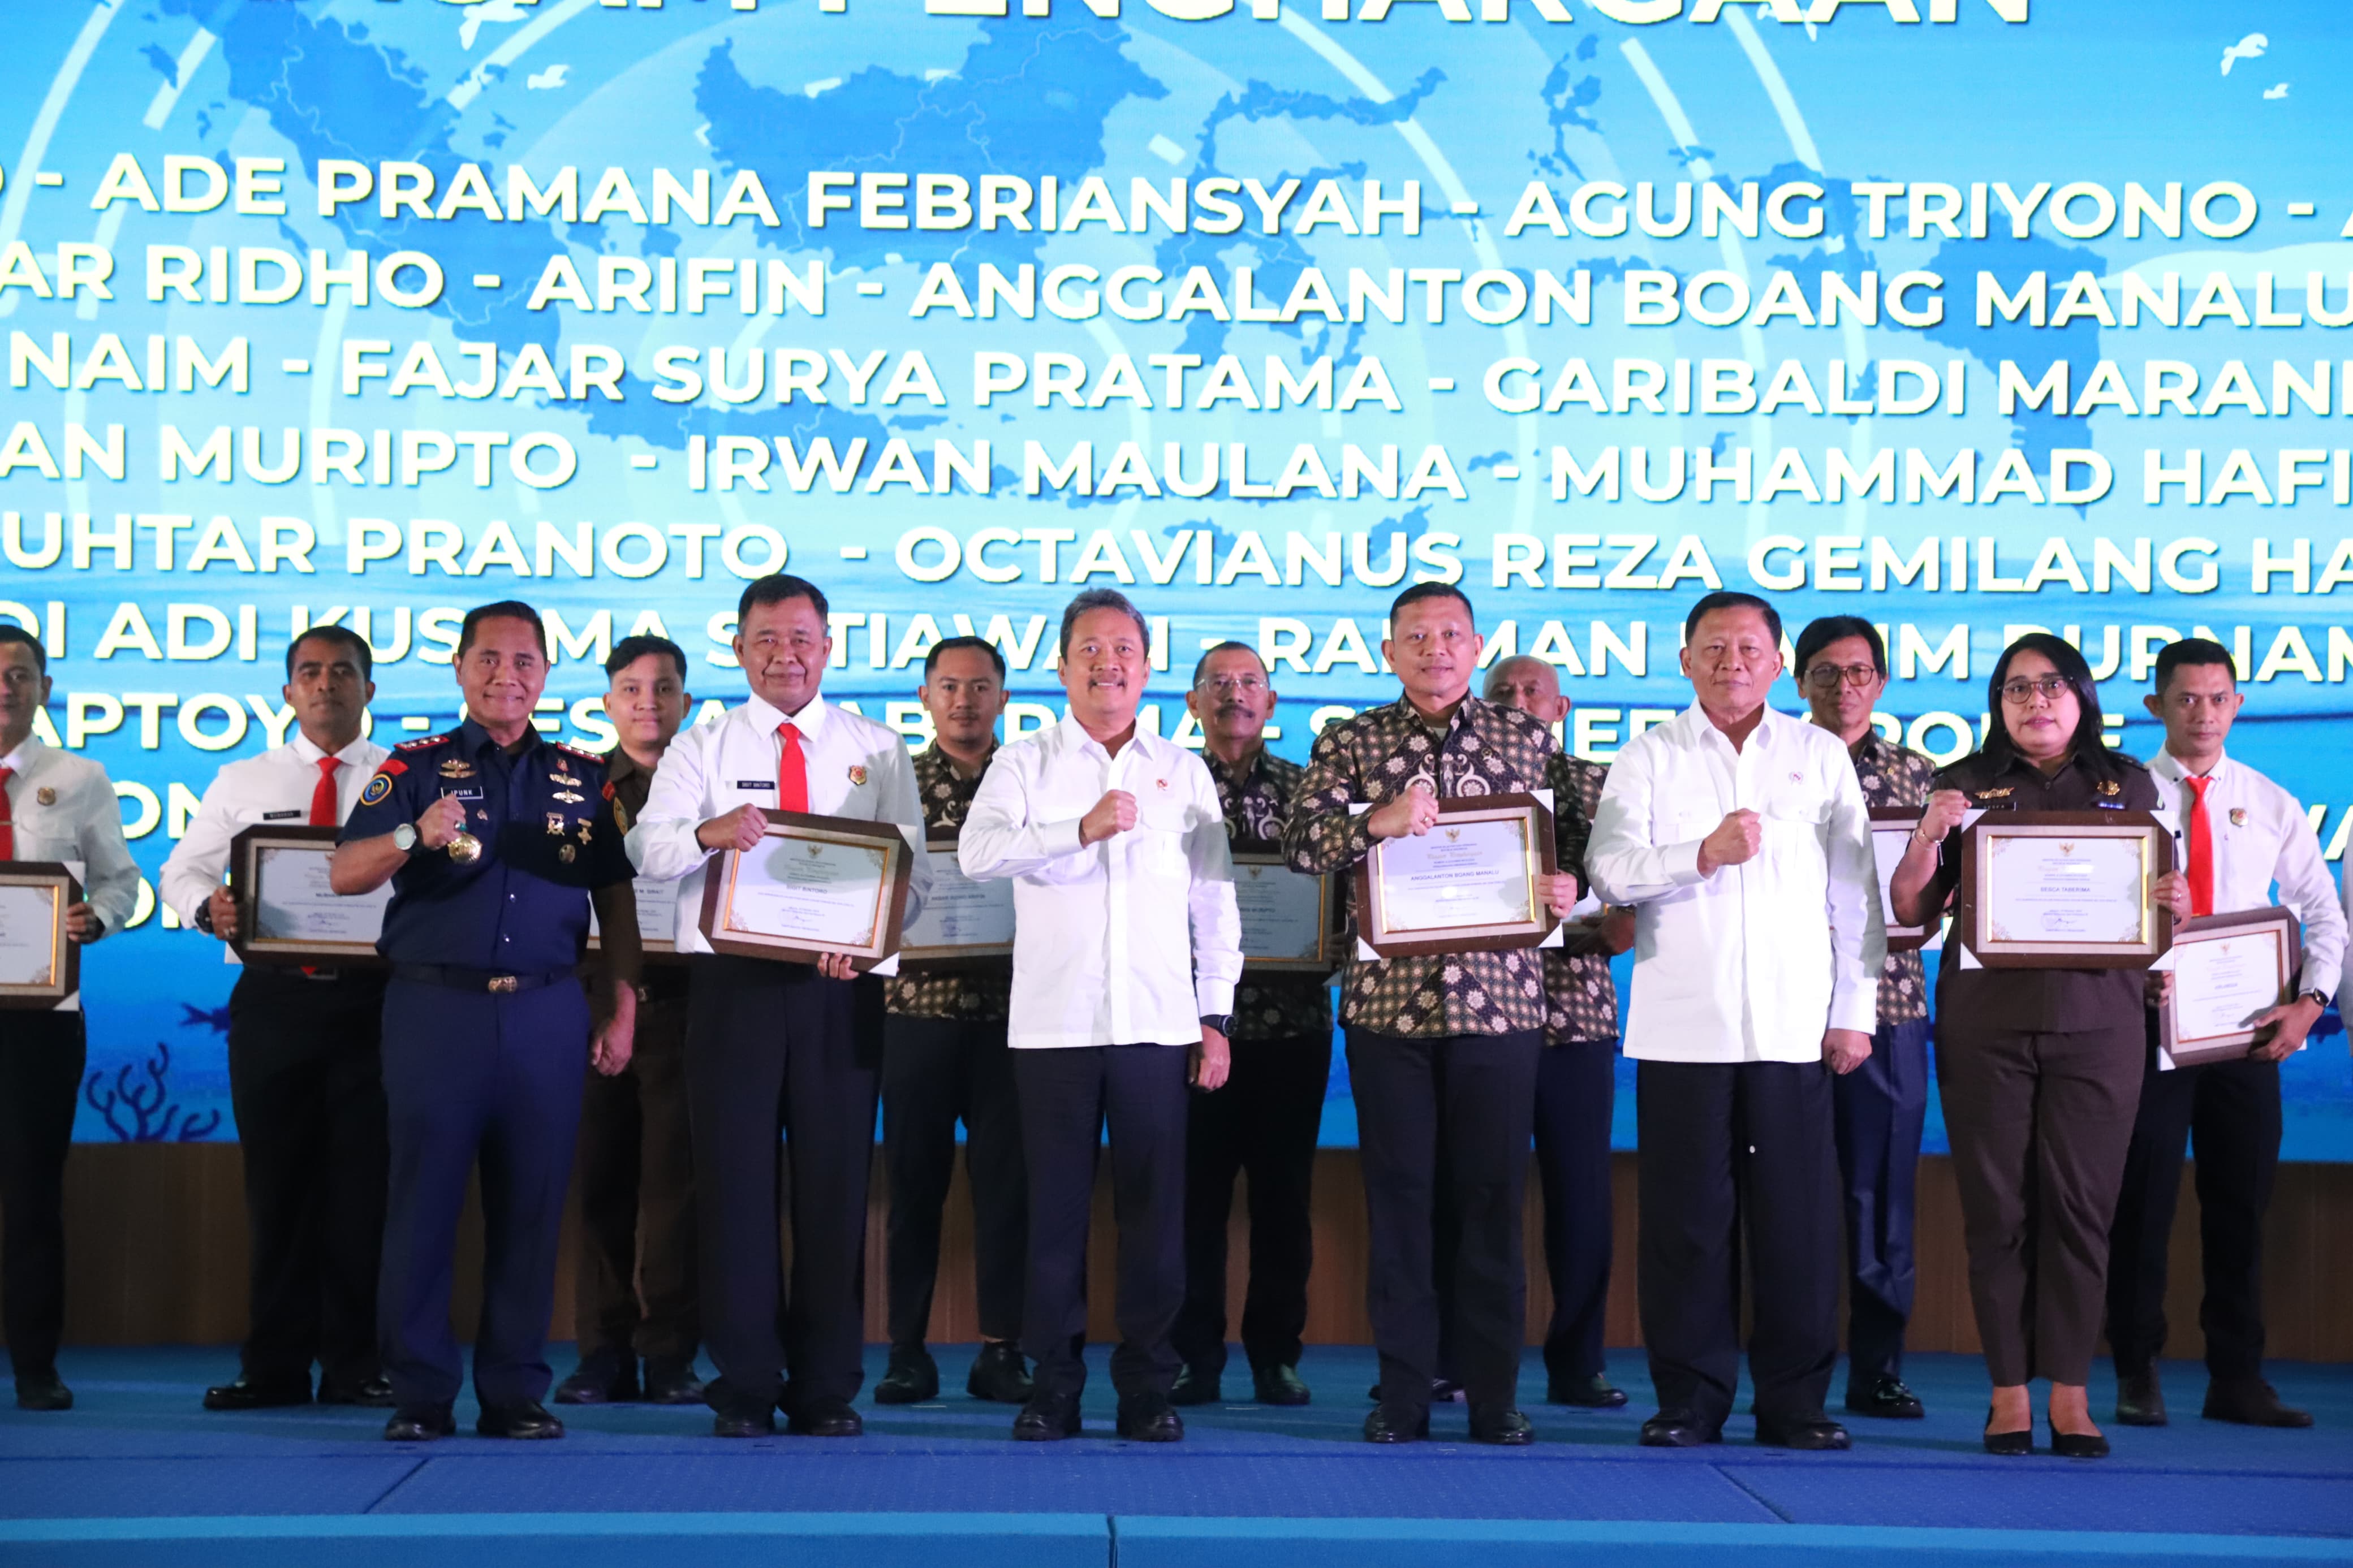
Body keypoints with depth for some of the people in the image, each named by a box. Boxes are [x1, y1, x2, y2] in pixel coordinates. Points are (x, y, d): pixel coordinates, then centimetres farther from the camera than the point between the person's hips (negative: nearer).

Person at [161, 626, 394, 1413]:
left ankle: (358, 1364, 9)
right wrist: (208, 906, -10)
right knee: (276, 1181, 5)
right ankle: (274, 1367, 13)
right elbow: (181, 870, 12)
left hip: (372, 996, -2)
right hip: (273, 999, 2)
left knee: (366, 1182, 0)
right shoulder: (240, 784, 15)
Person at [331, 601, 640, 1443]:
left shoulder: (584, 778, 14)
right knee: (423, 1200, -2)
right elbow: (343, 875, -2)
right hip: (435, 1008, -2)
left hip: (547, 1015, 2)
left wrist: (623, 1012, 6)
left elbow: (616, 898, 13)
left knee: (532, 1206, 3)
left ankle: (515, 1391, 10)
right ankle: (419, 1393, 5)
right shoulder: (416, 768, 7)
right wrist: (415, 835, -21)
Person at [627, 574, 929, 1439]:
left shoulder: (879, 750, 11)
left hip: (841, 986, 0)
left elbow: (913, 871, 2)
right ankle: (745, 1386, 9)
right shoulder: (700, 748, 10)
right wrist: (709, 831, -29)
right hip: (733, 979, 0)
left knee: (835, 1178, 2)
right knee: (735, 1175, 0)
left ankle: (827, 1390, 10)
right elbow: (648, 848, -6)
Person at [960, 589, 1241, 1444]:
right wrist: (1080, 830, -23)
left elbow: (1214, 901, 13)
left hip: (1158, 1022, 1)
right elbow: (977, 850, -11)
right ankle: (1053, 1385, 10)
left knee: (1154, 1207, 1)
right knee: (1055, 1204, 2)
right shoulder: (1024, 764, 8)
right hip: (1053, 1021, -1)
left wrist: (1217, 1016, 7)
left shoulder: (1184, 772, 13)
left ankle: (1147, 1387, 9)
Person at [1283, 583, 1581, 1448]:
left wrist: (1567, 888, -6)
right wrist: (1376, 821, -22)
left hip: (1499, 1000, 0)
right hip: (1388, 1000, 0)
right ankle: (1403, 1395, 12)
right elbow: (1302, 840, -5)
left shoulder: (1528, 737, 10)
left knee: (1492, 1196, 3)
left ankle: (1496, 1398, 12)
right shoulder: (1349, 743, 6)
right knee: (1398, 1196, 4)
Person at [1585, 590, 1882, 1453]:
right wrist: (1701, 856, -18)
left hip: (1793, 1025, 1)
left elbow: (1855, 891, 12)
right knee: (1686, 1214, 0)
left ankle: (1794, 1400, 10)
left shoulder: (1821, 755, 12)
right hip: (1681, 1025, -1)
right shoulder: (1650, 757, 9)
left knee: (1798, 1214, 0)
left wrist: (1854, 1009, 7)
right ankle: (1689, 1398, 10)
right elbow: (1609, 869, -3)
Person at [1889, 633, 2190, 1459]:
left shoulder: (2128, 784, 11)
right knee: (1996, 1207, 0)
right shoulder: (1966, 785, 7)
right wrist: (1926, 838, -11)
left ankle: (2069, 1395, 5)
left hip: (2098, 1020, 1)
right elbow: (1911, 913, 6)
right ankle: (2009, 1393, 6)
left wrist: (2176, 904, -6)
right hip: (1986, 1024, -1)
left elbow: (2157, 899, 16)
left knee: (2080, 1205, 0)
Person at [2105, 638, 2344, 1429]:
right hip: (2148, 1029, -2)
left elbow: (2323, 912, 8)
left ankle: (2237, 1378, 15)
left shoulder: (2271, 805, 8)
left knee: (2241, 1207, 6)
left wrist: (2309, 1001, -6)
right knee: (2141, 1204, 2)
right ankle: (2137, 1376, 12)